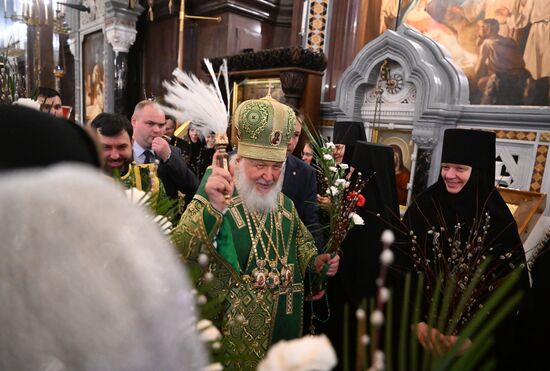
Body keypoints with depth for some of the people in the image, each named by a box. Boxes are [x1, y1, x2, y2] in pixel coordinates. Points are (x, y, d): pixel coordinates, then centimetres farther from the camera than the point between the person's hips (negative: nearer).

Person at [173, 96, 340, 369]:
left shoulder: (286, 205, 0)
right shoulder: (214, 204, -19)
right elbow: (183, 252, -33)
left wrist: (315, 262, -4)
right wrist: (214, 207, -49)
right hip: (240, 326, -5)